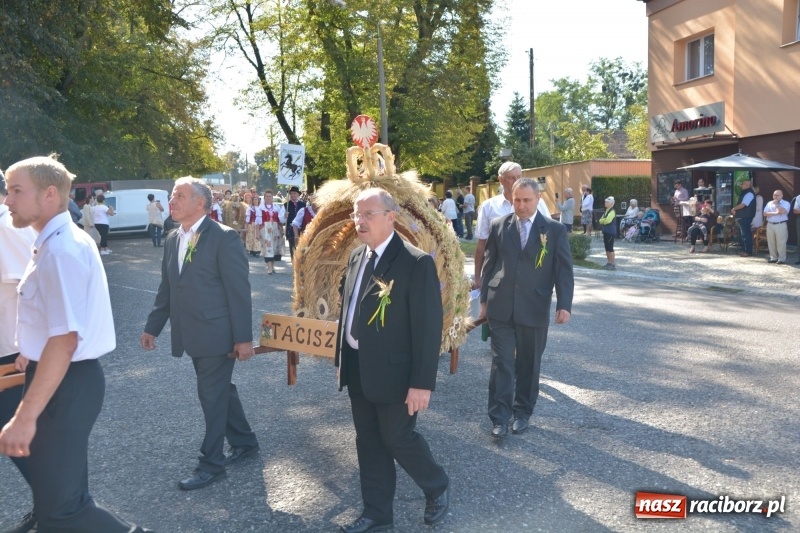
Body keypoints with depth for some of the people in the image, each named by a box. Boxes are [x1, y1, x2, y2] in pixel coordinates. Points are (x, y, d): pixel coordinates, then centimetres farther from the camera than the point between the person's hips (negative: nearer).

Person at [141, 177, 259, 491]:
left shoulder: (224, 237, -14)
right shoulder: (173, 239, 10)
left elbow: (239, 289, -15)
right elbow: (166, 288, 16)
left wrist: (243, 337, -16)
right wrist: (153, 327, 13)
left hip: (216, 333, -7)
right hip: (191, 334, 8)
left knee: (213, 395, 2)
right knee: (220, 390, 18)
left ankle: (211, 464, 17)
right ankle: (244, 442, 36)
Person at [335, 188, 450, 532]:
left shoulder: (416, 263, -17)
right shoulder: (357, 257, 6)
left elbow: (428, 327, -19)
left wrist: (422, 383, -20)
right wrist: (342, 359, 14)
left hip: (393, 372, -7)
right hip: (358, 369, 7)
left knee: (397, 438, 7)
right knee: (368, 442, 15)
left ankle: (437, 487, 35)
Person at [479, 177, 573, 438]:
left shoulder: (555, 230, 0)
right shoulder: (498, 226, 4)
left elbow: (564, 270, -1)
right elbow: (489, 264, 9)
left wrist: (564, 305, -10)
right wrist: (484, 300, 9)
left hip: (534, 309, 0)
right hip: (501, 308, 1)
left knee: (528, 364, 11)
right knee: (502, 363, 0)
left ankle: (522, 412, 28)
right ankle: (499, 417, 7)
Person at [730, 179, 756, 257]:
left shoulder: (749, 194, -14)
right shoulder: (743, 193, 16)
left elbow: (742, 205, -20)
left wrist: (734, 209, -6)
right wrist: (735, 210, 4)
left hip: (746, 217, -10)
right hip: (742, 217, 10)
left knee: (746, 234, -7)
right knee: (743, 234, 13)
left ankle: (748, 252, -4)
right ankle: (744, 250, 20)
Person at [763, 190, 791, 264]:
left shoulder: (786, 203, 2)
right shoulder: (769, 203, 14)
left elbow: (783, 211, -17)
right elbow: (765, 213, 2)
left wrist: (776, 204, -7)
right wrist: (775, 213, -9)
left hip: (781, 225, -4)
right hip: (770, 225, 5)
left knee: (781, 243, -6)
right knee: (771, 243, 6)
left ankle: (782, 259, -2)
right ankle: (773, 257, 15)